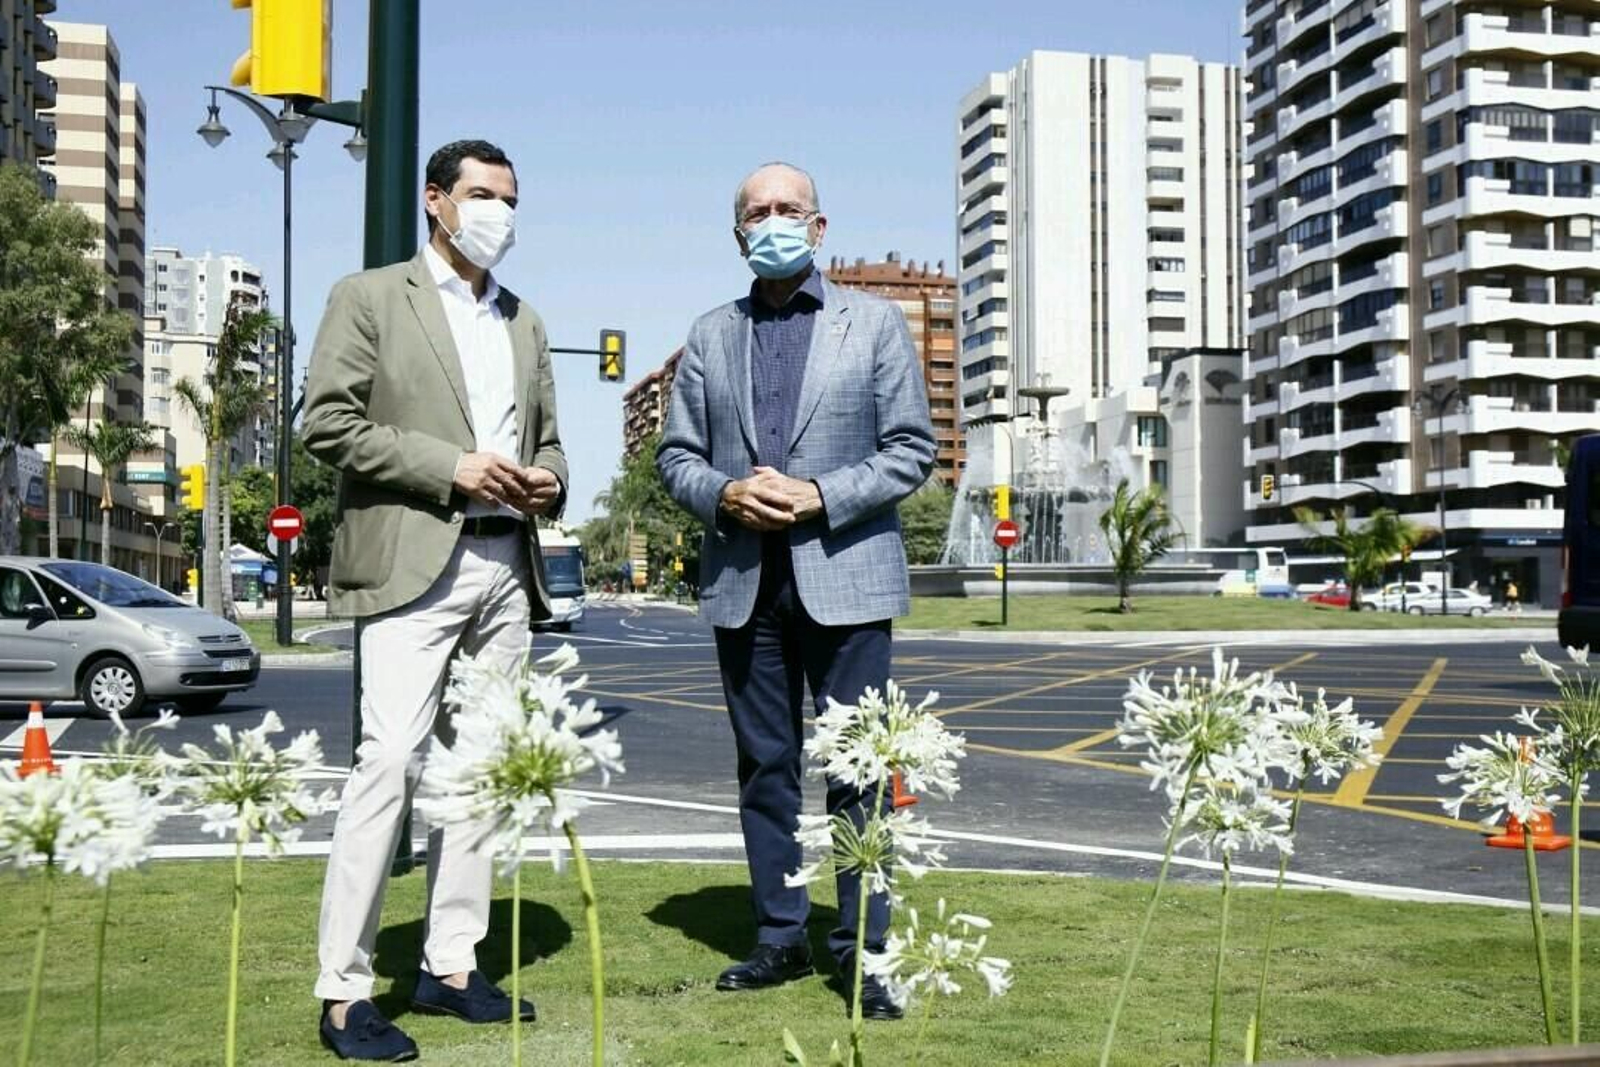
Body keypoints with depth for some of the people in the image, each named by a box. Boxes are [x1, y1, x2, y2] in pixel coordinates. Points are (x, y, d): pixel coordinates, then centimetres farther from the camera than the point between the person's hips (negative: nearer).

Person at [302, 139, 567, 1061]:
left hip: (506, 566, 6)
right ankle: (345, 990, -6)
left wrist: (547, 482, 0)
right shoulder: (371, 297, 3)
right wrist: (451, 467, -14)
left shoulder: (525, 324, 21)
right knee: (390, 762, -12)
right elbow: (328, 423, -6)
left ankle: (451, 967, 15)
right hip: (413, 562, -6)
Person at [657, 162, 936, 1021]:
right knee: (764, 767, 9)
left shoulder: (875, 323, 5)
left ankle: (863, 949, 7)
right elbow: (675, 455, 11)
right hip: (742, 582, 3)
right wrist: (724, 494, -10)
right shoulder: (709, 336, 13)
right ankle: (780, 937, 20)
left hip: (844, 578, -3)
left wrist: (821, 496, -13)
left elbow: (912, 450, 0)